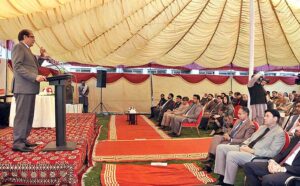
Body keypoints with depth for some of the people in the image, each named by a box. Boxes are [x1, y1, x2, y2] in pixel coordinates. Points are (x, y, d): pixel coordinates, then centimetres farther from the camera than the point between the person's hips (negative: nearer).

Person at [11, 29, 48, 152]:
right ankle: (18, 143, -4)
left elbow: (33, 67, 29)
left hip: (30, 88, 10)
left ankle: (23, 140, 19)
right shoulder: (19, 47, -5)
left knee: (28, 116, 12)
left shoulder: (27, 50, 24)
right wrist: (35, 77, -23)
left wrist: (42, 57, 17)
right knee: (22, 115, -8)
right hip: (23, 88, -10)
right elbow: (18, 67, -17)